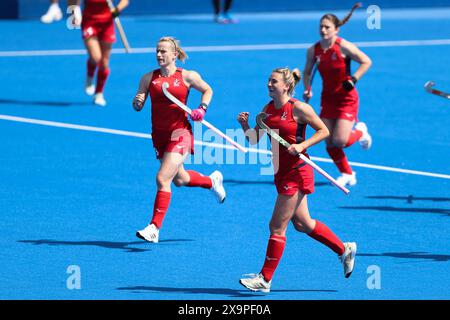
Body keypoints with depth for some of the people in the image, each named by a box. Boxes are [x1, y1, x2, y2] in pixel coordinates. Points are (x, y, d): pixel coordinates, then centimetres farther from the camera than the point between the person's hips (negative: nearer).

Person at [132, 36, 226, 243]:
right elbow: (137, 106, 0)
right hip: (159, 135, 5)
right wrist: (137, 102, -23)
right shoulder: (149, 78, 1)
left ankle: (154, 228, -13)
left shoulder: (187, 76, -6)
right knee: (179, 180, 21)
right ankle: (212, 181, 52)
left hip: (180, 133, -5)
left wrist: (202, 109, -7)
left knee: (162, 179, -17)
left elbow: (207, 90, 10)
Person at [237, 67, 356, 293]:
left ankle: (265, 279, -1)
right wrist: (245, 125, -9)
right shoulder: (268, 109, 7)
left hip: (296, 171, -8)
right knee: (302, 223, 17)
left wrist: (302, 145, -20)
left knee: (277, 226, -6)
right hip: (281, 172, 8)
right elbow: (254, 140, 10)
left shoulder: (298, 108, -13)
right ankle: (344, 250, 33)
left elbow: (323, 131, -7)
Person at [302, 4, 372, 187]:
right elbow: (307, 72, 12)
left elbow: (366, 62, -14)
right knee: (329, 143, 1)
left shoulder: (343, 46, -17)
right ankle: (347, 175, 20)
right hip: (328, 99, 5)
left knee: (340, 141, -16)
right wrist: (307, 90, -4)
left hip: (347, 98, -5)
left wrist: (353, 79, -24)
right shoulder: (313, 50, -3)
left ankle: (360, 132, 20)